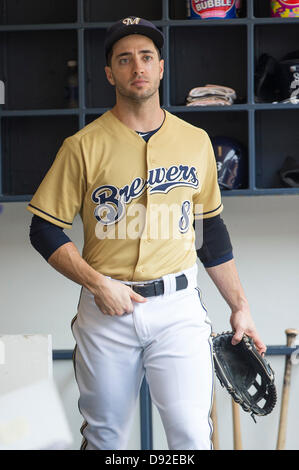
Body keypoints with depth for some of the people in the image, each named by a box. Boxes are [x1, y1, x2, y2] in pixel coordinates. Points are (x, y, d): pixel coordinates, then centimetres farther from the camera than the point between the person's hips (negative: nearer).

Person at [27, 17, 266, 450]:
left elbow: (211, 230, 15)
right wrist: (98, 284, -12)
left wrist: (239, 306, 12)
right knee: (105, 436, 9)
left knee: (192, 434, -8)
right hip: (106, 312, -1)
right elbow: (45, 231, 0)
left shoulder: (196, 141, 8)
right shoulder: (84, 146, -1)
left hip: (178, 307, 1)